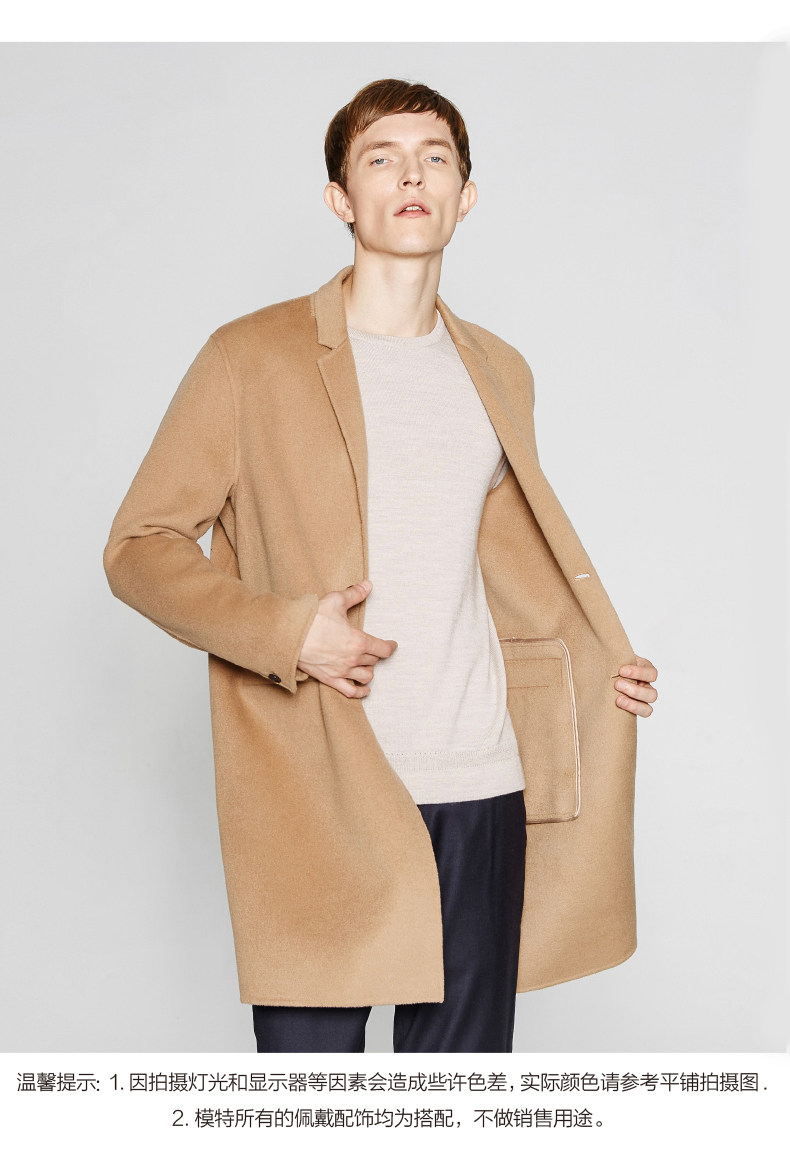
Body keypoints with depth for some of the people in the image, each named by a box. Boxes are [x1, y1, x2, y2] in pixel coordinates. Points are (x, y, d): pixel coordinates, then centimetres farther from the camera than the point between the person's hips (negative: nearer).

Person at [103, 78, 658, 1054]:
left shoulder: (500, 375, 16)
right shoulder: (253, 358, 0)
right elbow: (139, 545, -1)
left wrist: (598, 665, 16)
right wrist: (285, 633, -15)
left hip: (483, 788, 4)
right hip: (318, 792, -4)